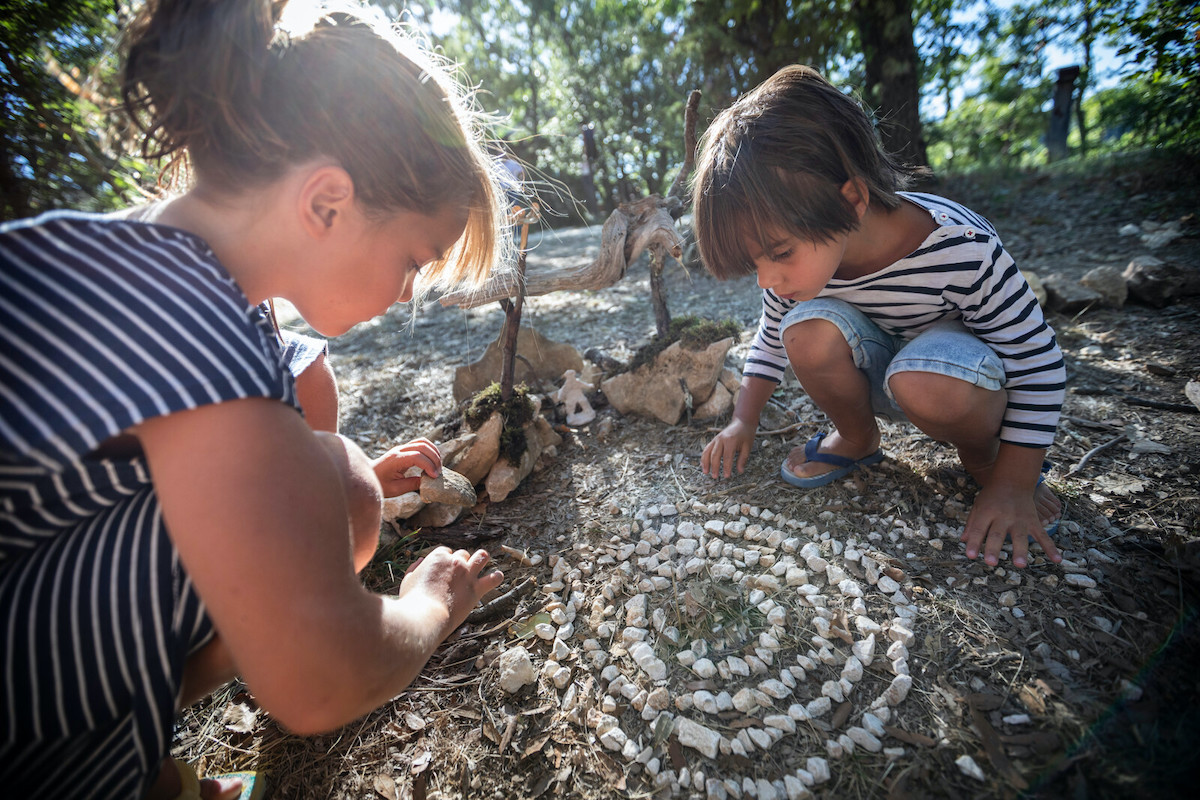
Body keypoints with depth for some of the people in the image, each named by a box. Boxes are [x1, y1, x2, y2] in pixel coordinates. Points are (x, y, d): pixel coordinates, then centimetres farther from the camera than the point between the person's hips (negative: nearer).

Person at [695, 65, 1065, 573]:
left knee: (924, 382, -40)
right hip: (876, 372, 4)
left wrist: (1013, 486, -20)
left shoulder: (961, 246, -32)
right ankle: (857, 439, -3)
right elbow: (771, 342, 0)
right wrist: (743, 421, -4)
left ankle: (983, 458, -5)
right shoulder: (796, 251, -18)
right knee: (809, 329, -29)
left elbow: (1038, 361, -20)